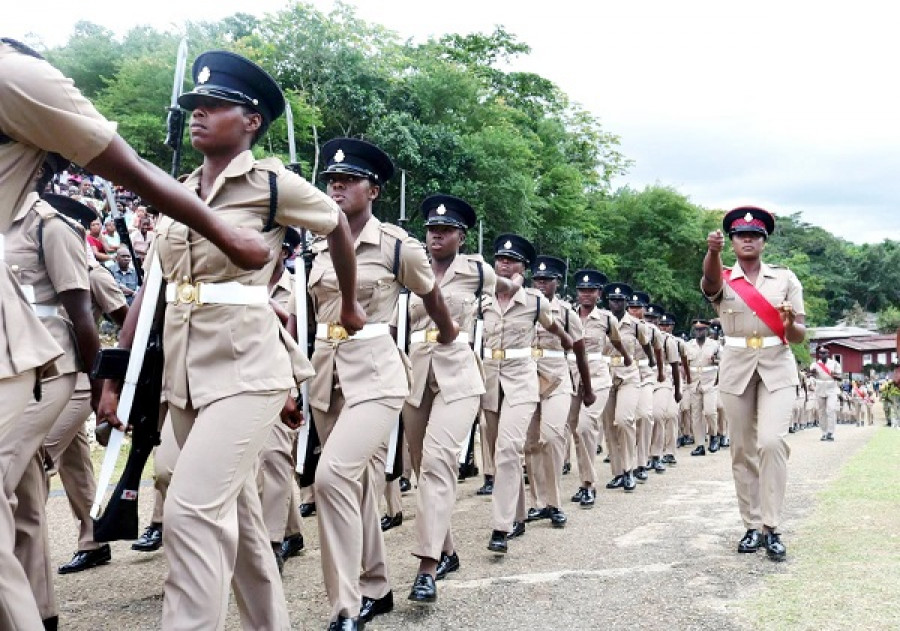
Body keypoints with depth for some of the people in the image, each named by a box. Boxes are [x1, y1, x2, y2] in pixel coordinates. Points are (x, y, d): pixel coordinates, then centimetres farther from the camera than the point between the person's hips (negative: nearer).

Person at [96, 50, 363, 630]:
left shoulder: (274, 182, -6)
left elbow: (339, 226, 10)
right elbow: (151, 290, 9)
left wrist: (350, 306, 21)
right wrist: (114, 377, 5)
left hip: (245, 366, -6)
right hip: (184, 369, 7)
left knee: (192, 510, -18)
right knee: (234, 512, 15)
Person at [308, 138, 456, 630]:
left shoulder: (397, 244, -7)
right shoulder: (319, 247, 8)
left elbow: (431, 294, 10)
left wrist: (449, 336, 26)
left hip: (375, 373, -6)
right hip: (326, 374, 6)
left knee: (334, 474, -21)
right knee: (358, 481, 13)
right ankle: (375, 588, 30)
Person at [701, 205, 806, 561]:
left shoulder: (785, 278, 6)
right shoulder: (721, 281, 4)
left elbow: (800, 335, 4)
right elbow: (710, 280, -23)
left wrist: (790, 325, -21)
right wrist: (712, 251, -45)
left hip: (777, 366, -1)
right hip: (736, 367, 1)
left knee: (772, 441, -17)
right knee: (742, 450, 4)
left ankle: (772, 528, -8)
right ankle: (752, 526, 14)